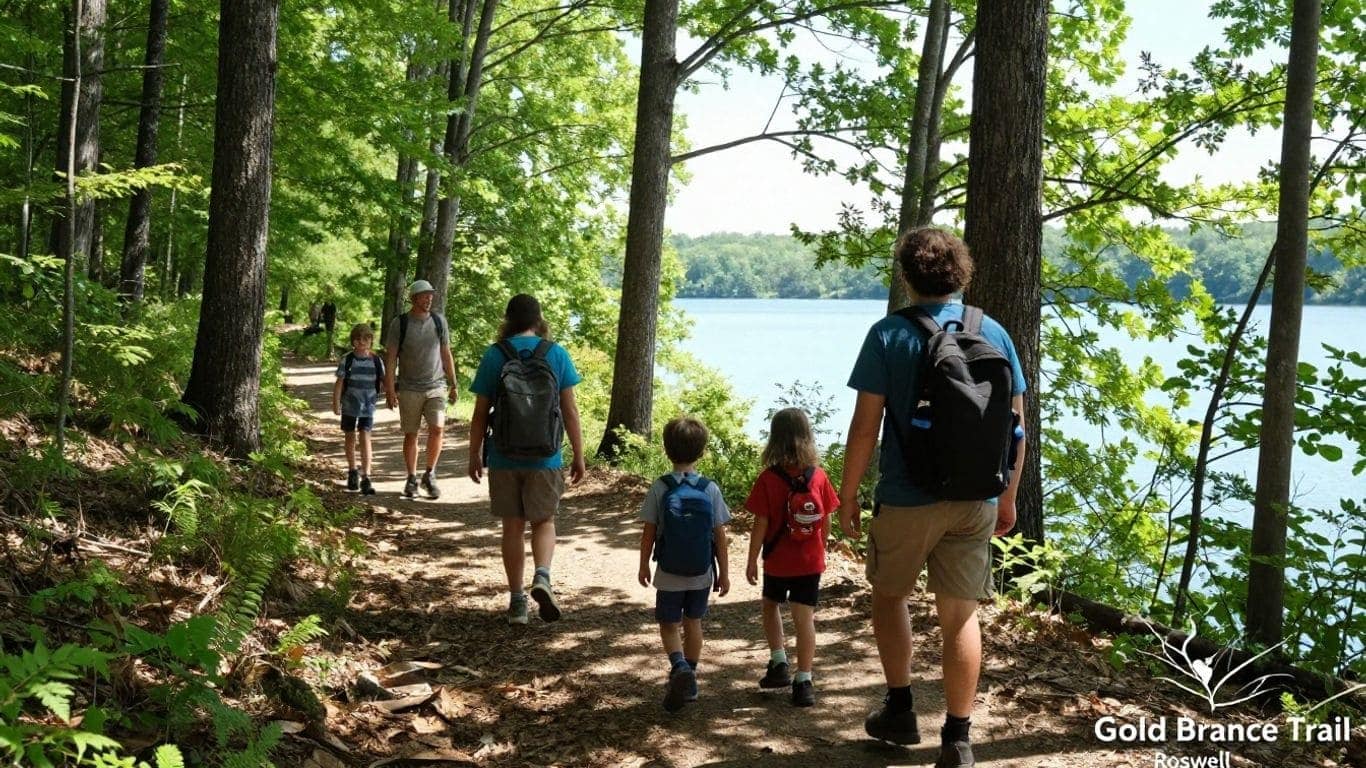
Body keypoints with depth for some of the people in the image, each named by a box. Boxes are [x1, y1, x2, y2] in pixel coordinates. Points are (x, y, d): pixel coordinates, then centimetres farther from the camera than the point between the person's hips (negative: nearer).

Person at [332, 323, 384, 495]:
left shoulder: (376, 361, -2)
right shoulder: (347, 360, -4)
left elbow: (385, 381, 5)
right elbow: (339, 382, -3)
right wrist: (336, 403, -8)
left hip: (368, 405, -1)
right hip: (350, 405, 1)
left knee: (365, 437, -9)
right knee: (351, 437, 13)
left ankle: (365, 478, -11)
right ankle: (352, 472, 31)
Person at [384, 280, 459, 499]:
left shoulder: (439, 321, 6)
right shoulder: (399, 324, -2)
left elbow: (446, 354, 12)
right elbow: (390, 358, -2)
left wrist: (453, 384, 11)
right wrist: (390, 388, -9)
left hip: (436, 387, 1)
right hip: (409, 389, -1)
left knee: (437, 428, -14)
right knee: (410, 435, 5)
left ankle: (429, 475, 3)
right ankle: (412, 479, 19)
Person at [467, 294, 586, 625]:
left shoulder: (494, 356, -4)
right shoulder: (556, 354, -4)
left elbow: (480, 414, -2)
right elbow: (570, 411, -3)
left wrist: (474, 456, 9)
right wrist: (579, 456, 5)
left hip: (504, 460, 0)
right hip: (546, 460, 0)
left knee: (513, 527, 11)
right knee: (544, 522, 15)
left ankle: (517, 601, 15)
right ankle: (542, 576, -10)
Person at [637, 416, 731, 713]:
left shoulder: (660, 488, -12)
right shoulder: (710, 489, -8)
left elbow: (649, 532, -7)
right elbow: (720, 535, -4)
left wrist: (644, 565, 7)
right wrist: (724, 572, 5)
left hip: (669, 575, -2)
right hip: (702, 575, 2)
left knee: (669, 626, 10)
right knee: (693, 624, 19)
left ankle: (680, 667, -16)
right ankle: (689, 681, 27)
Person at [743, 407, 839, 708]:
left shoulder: (768, 479, -13)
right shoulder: (819, 477, -6)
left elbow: (760, 525, -12)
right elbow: (826, 522, 1)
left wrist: (752, 560, -2)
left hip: (777, 561, -1)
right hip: (810, 561, 1)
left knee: (771, 605, 23)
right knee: (805, 617, 3)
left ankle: (778, 663, 18)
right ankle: (804, 681, 3)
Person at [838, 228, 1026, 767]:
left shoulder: (889, 335, -10)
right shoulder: (994, 334, 1)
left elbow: (865, 426, -11)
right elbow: (1016, 424, 4)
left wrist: (848, 494, 0)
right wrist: (1008, 497, 15)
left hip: (906, 499, -3)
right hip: (975, 502, 3)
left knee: (889, 594, 20)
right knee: (961, 616, 10)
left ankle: (900, 711, 23)